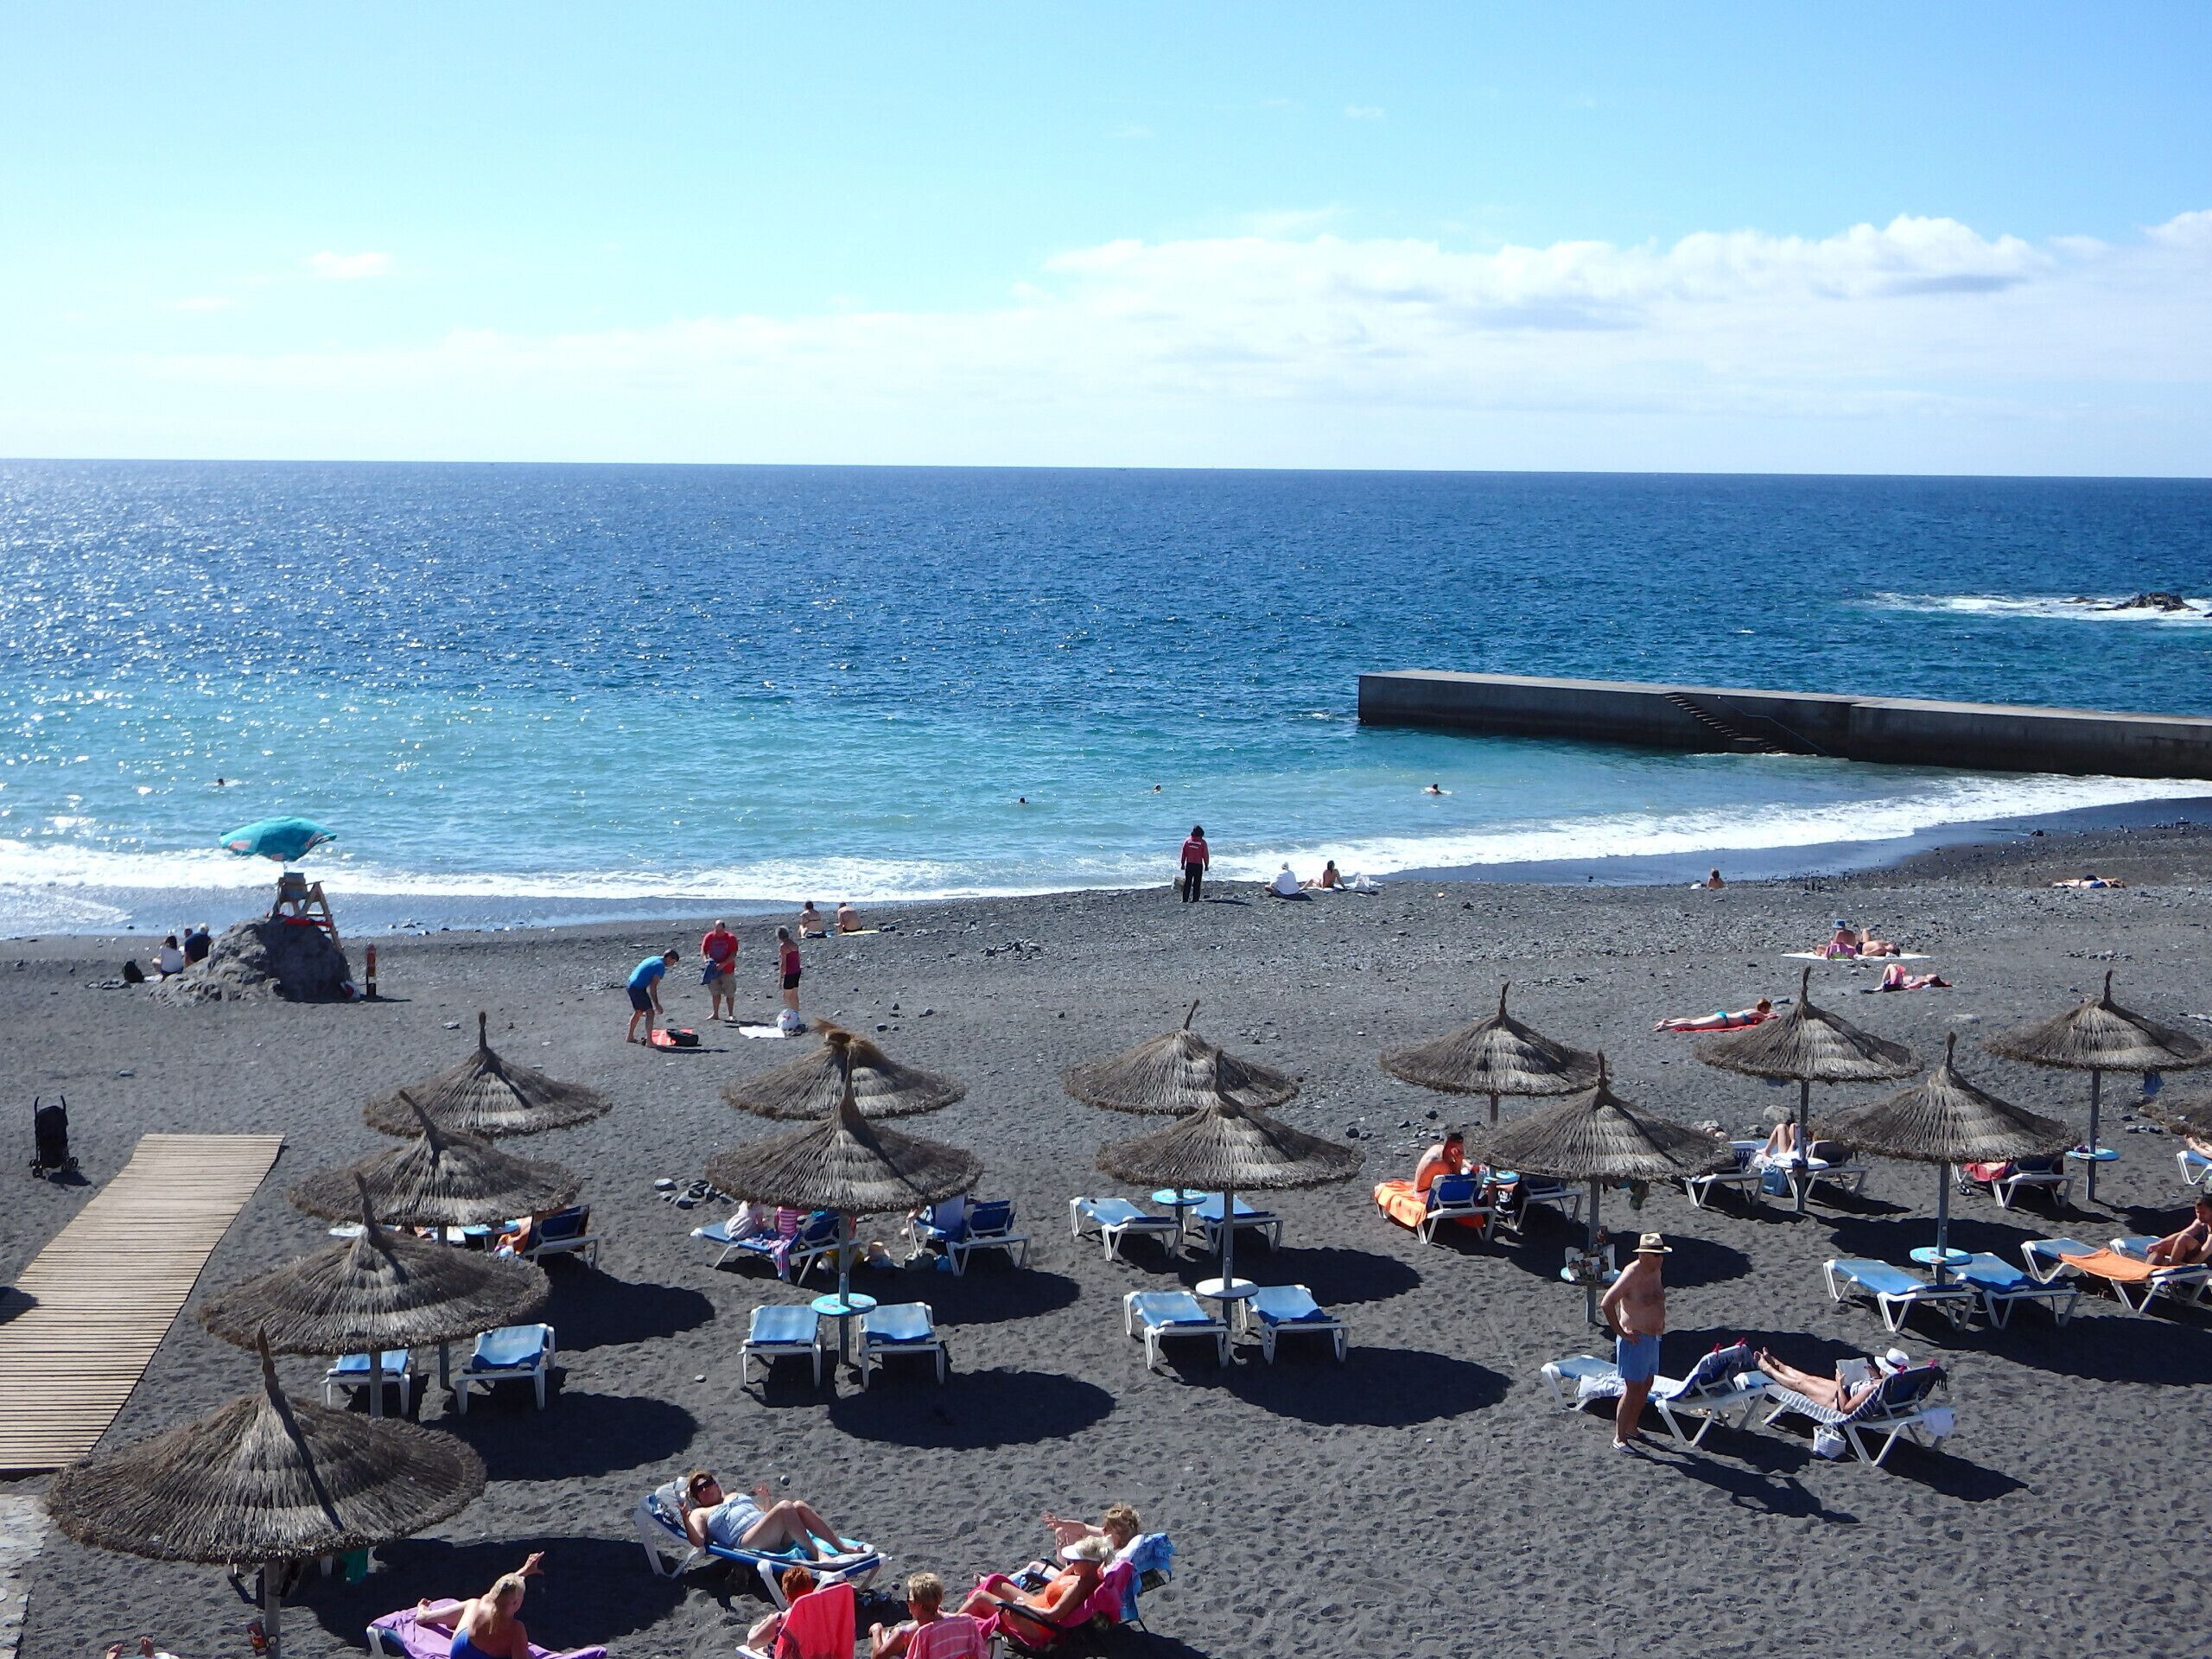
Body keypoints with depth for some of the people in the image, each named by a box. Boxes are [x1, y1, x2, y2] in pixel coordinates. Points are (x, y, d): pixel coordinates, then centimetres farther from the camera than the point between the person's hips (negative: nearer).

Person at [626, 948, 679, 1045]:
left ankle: (629, 1037, 34)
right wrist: (656, 1004, -15)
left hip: (630, 984, 10)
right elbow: (653, 986, -18)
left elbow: (633, 970, 23)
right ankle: (649, 1041, -10)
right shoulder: (660, 966, -13)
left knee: (638, 1012, 24)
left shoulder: (653, 959, 16)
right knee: (650, 1013, -6)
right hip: (638, 988, -10)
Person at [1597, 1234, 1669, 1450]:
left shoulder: (1656, 1272, 6)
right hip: (1635, 1340, -9)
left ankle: (1631, 1427, 31)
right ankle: (1619, 1438, 0)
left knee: (1646, 1385, 16)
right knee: (1632, 1389, -6)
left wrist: (1661, 1322, 17)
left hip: (1653, 1338, 9)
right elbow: (1606, 1304, -27)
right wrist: (1621, 1332, -23)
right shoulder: (1632, 1274, -21)